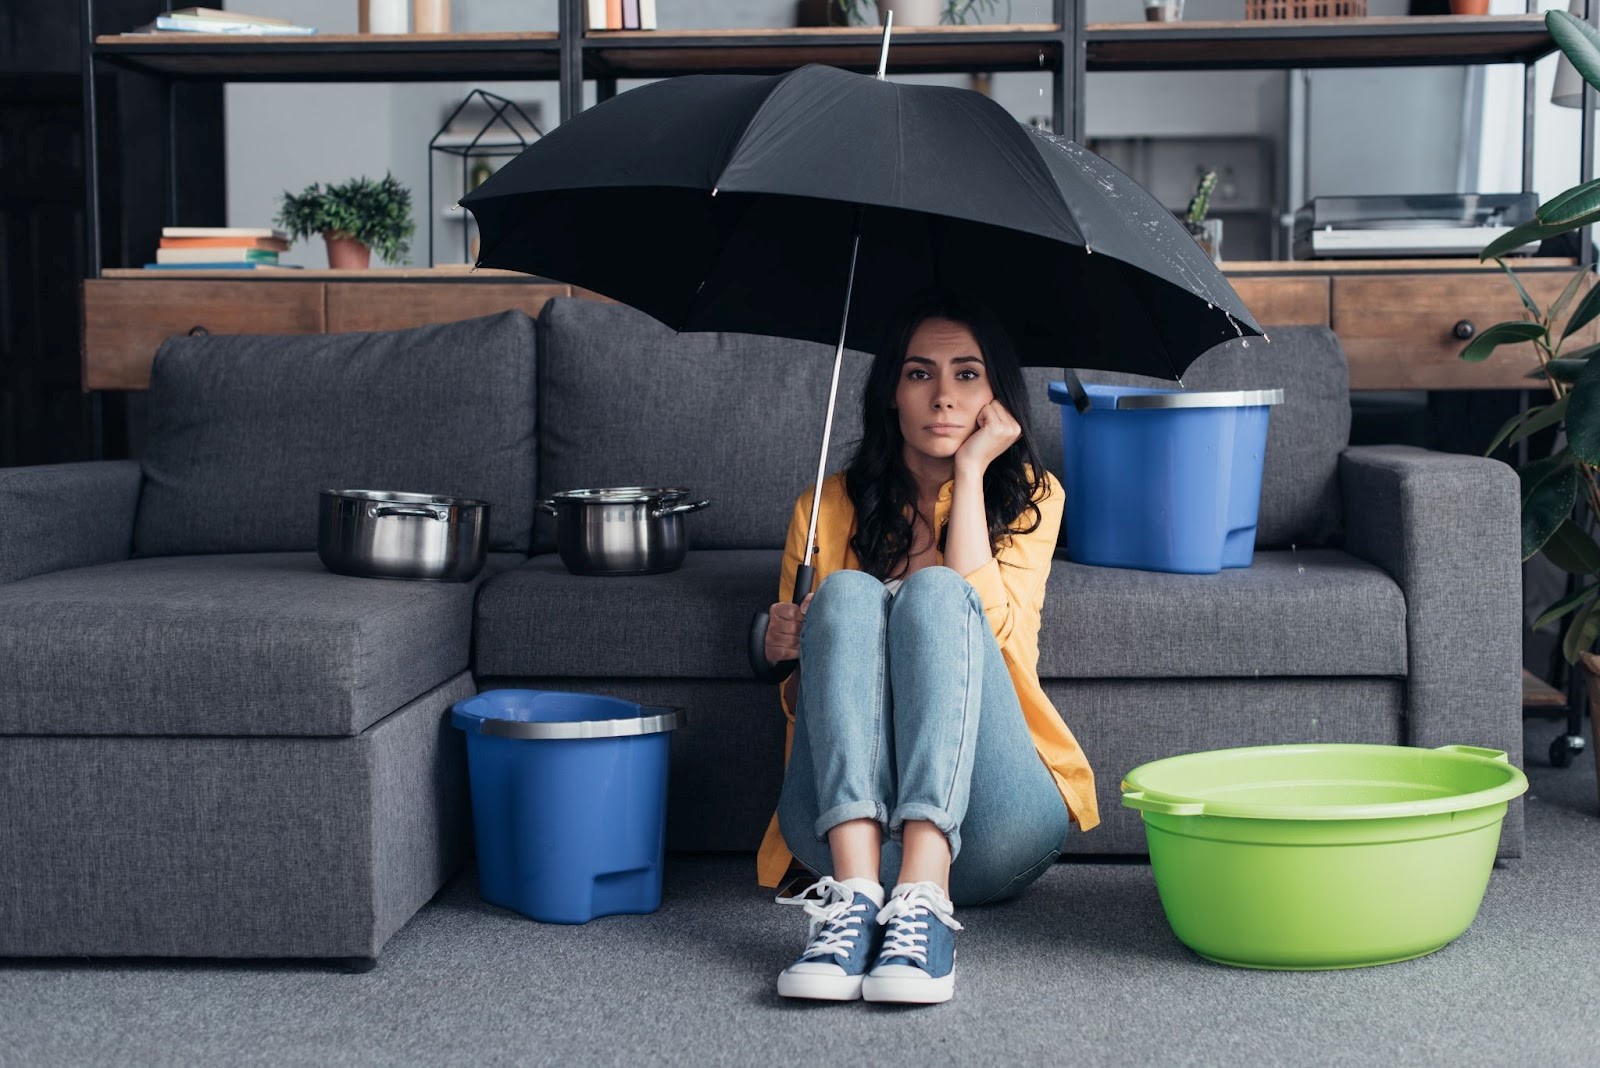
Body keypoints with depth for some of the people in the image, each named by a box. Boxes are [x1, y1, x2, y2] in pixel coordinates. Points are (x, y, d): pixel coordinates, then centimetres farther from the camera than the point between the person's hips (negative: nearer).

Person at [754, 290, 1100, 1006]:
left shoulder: (1030, 497, 11)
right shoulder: (831, 508, 13)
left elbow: (985, 624, -9)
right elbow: (801, 700, 14)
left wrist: (970, 472, -6)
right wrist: (785, 649, -9)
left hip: (990, 825, -1)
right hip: (844, 822, 1)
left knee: (934, 590, -24)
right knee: (848, 593, -22)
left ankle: (923, 902, -43)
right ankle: (854, 895, -41)